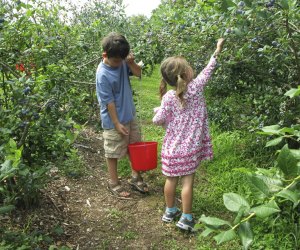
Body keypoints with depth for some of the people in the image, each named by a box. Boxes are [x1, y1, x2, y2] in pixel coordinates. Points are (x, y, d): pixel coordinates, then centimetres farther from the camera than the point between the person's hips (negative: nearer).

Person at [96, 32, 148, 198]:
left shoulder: (121, 62, -4)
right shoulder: (103, 75, -23)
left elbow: (138, 73, 4)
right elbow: (109, 102, -21)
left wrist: (131, 62, -16)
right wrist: (117, 123, -17)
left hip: (130, 116, 8)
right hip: (114, 121, -7)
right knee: (113, 153, 9)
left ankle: (135, 177, 35)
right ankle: (114, 183, 26)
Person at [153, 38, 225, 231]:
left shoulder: (168, 98, -12)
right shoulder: (196, 87, -10)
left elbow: (158, 121, -7)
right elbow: (208, 70, 5)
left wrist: (158, 112, 15)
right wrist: (217, 51, 17)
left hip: (173, 147, 1)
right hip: (191, 147, 0)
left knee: (172, 179, 14)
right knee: (188, 181, 6)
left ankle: (170, 211, 31)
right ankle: (186, 218, 13)